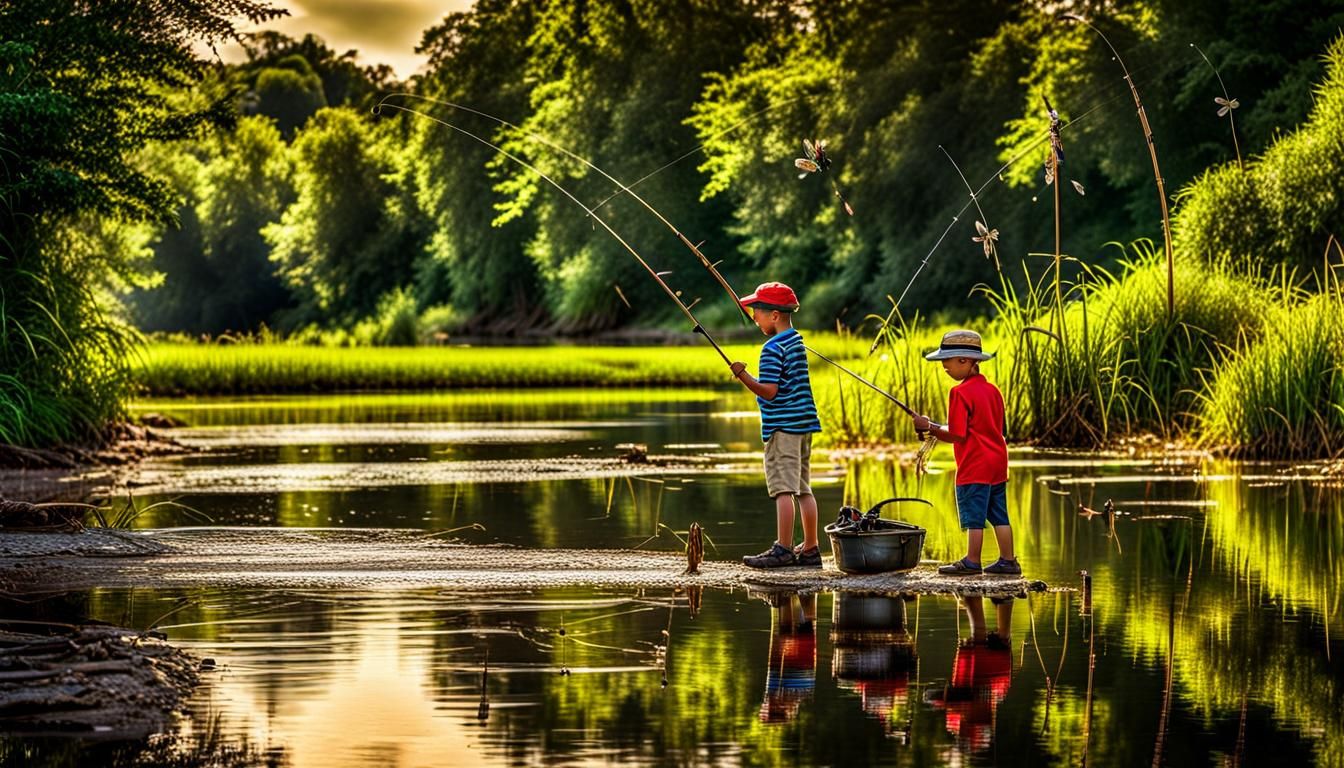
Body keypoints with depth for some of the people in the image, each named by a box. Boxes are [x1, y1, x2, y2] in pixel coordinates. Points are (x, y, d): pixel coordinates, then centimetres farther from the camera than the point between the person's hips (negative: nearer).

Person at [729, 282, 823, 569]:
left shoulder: (772, 349, -14)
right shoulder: (797, 341, 14)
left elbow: (769, 391, -21)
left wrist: (743, 375, -21)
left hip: (782, 427, -9)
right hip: (804, 423, 9)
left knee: (783, 488, -10)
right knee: (803, 488, 11)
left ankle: (783, 549, -12)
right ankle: (810, 549, 13)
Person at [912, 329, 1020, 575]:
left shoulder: (961, 393, -15)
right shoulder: (992, 389, 11)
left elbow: (957, 435, -18)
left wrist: (930, 428, -5)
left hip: (974, 467, -8)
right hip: (997, 463, 8)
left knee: (973, 517, -2)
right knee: (999, 515, 13)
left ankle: (972, 562, 2)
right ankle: (1008, 560, 16)